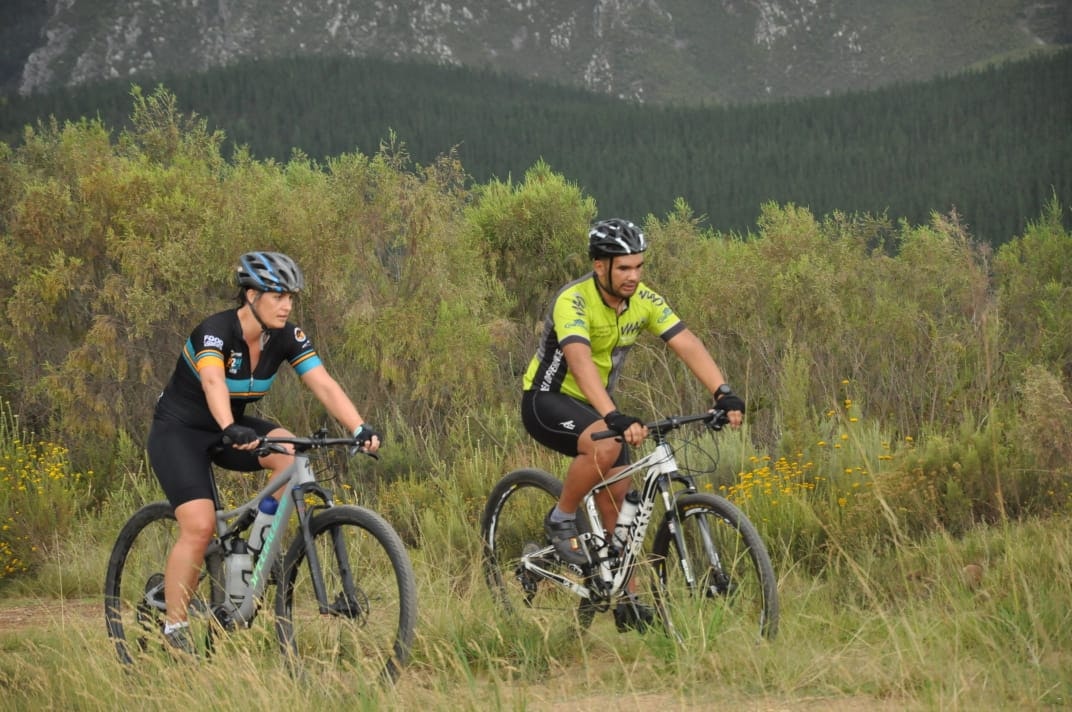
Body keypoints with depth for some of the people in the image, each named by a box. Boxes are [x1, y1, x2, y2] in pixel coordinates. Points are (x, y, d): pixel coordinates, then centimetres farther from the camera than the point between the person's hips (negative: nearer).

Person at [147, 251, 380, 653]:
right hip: (179, 431, -5)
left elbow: (324, 385, -18)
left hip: (230, 428, 5)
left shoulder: (286, 338, -9)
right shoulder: (214, 333, -27)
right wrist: (231, 431, -65)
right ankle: (173, 629, -7)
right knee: (200, 526, -22)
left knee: (291, 451, -25)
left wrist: (360, 428, -34)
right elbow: (213, 382, -46)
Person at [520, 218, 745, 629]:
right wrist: (615, 419, -57)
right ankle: (561, 522, -13)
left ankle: (626, 605, 9)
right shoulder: (573, 302, -28)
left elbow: (688, 345, -16)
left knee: (619, 501, -1)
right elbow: (580, 362, -43)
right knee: (606, 445, -36)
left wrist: (724, 394, -32)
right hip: (547, 401, -7)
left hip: (595, 404, 7)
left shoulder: (644, 300, -9)